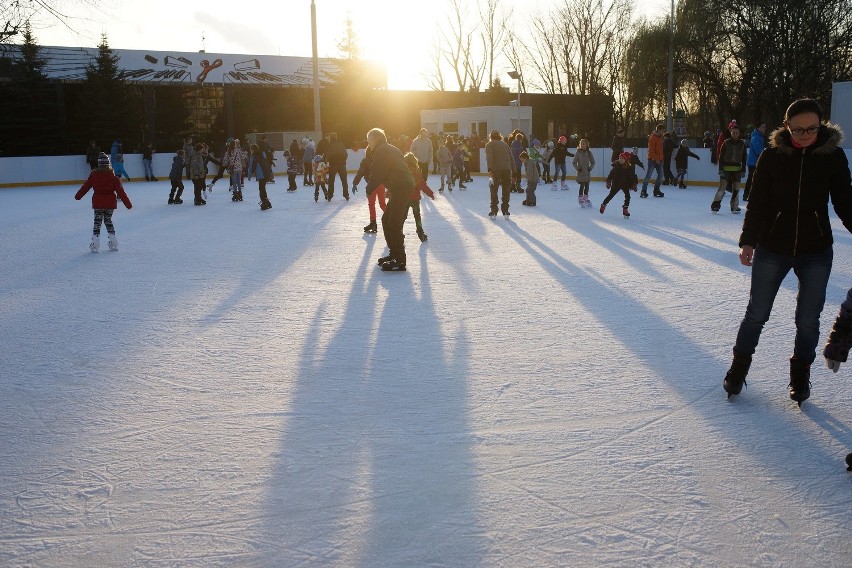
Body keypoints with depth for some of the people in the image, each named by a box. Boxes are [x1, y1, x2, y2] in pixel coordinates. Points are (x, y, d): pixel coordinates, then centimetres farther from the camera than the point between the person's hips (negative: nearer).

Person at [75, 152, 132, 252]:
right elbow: (120, 191, -7)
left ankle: (95, 244, 0)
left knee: (97, 221, 6)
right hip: (110, 203, 1)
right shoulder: (113, 176, -6)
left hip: (98, 202, -1)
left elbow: (86, 186, 6)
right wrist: (127, 203, -4)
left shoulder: (93, 175, -3)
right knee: (108, 220, 15)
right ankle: (113, 242, 14)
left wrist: (78, 196, 21)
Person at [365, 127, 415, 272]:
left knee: (394, 224, -8)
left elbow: (377, 175, -11)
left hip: (401, 188, -10)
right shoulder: (390, 149, 23)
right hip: (404, 187, 10)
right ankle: (394, 253, 23)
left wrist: (369, 189, 3)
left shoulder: (381, 151, -7)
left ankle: (400, 261, -6)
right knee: (386, 220, 17)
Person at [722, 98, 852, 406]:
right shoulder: (772, 155, -6)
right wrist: (748, 241, -7)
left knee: (808, 319, 9)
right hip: (772, 247, -1)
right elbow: (757, 202, -3)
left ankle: (800, 373, 29)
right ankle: (739, 365, 25)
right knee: (756, 313, 7)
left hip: (816, 251, 1)